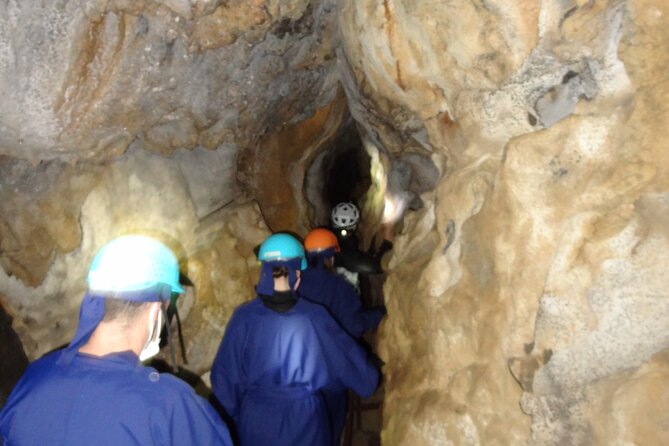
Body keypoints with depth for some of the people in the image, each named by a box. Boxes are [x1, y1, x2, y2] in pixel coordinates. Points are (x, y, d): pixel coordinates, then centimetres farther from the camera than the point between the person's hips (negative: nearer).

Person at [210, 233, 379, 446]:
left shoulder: (244, 317, -16)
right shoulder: (314, 317, -17)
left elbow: (225, 374, -7)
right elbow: (349, 358, -4)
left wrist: (235, 414, 10)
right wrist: (370, 378, 16)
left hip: (256, 419, 1)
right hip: (304, 418, -1)